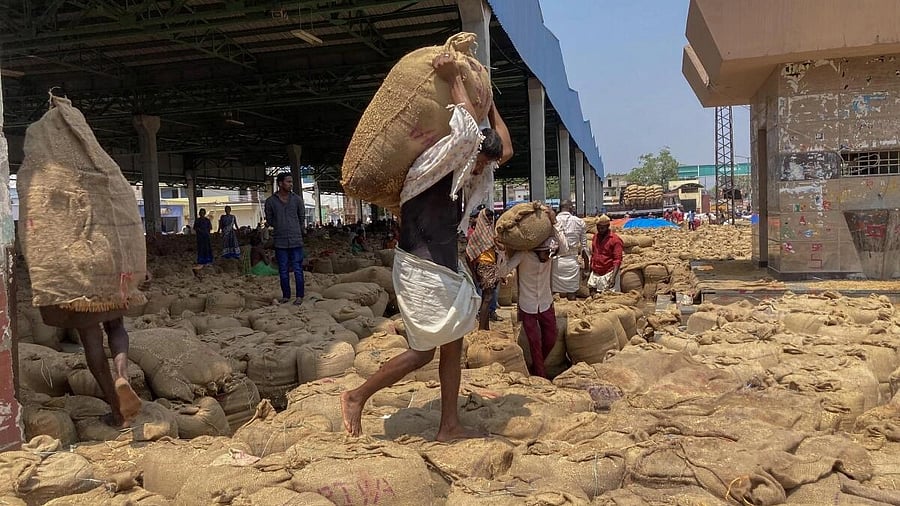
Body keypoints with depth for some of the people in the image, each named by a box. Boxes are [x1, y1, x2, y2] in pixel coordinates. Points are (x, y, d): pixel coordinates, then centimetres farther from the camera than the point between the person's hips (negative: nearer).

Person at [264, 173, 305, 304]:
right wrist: (280, 227, 8)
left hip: (296, 240, 0)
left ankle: (299, 296, 7)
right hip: (280, 241, 0)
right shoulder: (270, 201, 0)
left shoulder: (297, 199, 3)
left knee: (297, 269, 1)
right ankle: (285, 296, 16)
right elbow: (269, 220, 10)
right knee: (283, 270, 7)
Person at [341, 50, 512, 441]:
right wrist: (454, 80, -19)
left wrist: (487, 100, 22)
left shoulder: (462, 175, 12)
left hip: (444, 271, 9)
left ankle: (450, 426, 18)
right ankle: (356, 397, 12)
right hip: (421, 272, -9)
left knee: (453, 344, 9)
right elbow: (466, 134, -29)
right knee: (423, 351, -3)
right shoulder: (432, 168, -13)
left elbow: (506, 149, 19)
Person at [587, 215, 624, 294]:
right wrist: (590, 270, 18)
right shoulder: (596, 236, 12)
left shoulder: (615, 239, -9)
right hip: (595, 273, 6)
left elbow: (617, 260, -13)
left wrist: (613, 277, -23)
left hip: (607, 274, -6)